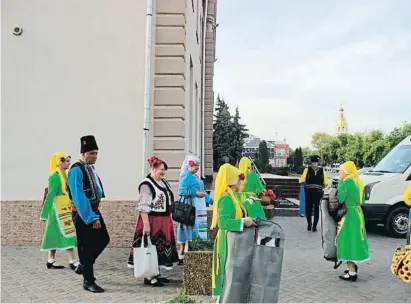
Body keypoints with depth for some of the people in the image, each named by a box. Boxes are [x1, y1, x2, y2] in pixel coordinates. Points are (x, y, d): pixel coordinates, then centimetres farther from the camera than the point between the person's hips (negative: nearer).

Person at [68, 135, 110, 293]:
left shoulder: (90, 168, 8)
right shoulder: (76, 170, -19)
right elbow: (79, 198, -23)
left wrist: (95, 213, 11)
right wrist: (91, 218, -23)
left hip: (94, 209, 9)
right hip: (82, 213, -9)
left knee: (104, 239, 13)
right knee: (86, 246, -1)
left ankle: (84, 265, 32)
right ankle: (88, 281, 10)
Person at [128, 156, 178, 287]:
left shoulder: (163, 182, 12)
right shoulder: (146, 185, -15)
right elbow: (143, 207, -20)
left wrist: (169, 221, 21)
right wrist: (146, 224, -24)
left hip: (164, 221, 9)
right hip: (152, 221, -9)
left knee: (161, 247, 14)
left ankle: (156, 274, 26)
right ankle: (149, 277, 8)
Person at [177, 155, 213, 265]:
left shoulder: (195, 177, 19)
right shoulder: (186, 176, -8)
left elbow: (202, 191, 26)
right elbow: (181, 191, -18)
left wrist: (211, 201, 25)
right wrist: (195, 193, -20)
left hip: (198, 207, 9)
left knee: (198, 229, 6)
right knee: (187, 230, -8)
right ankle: (181, 257, -4)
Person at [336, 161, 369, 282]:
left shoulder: (345, 183, -14)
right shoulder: (358, 183, 13)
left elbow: (339, 200, -16)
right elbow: (362, 200, 18)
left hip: (348, 215, -9)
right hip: (358, 214, 9)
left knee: (347, 242, -3)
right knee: (354, 241, 18)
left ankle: (352, 272, -3)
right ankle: (353, 266, 29)